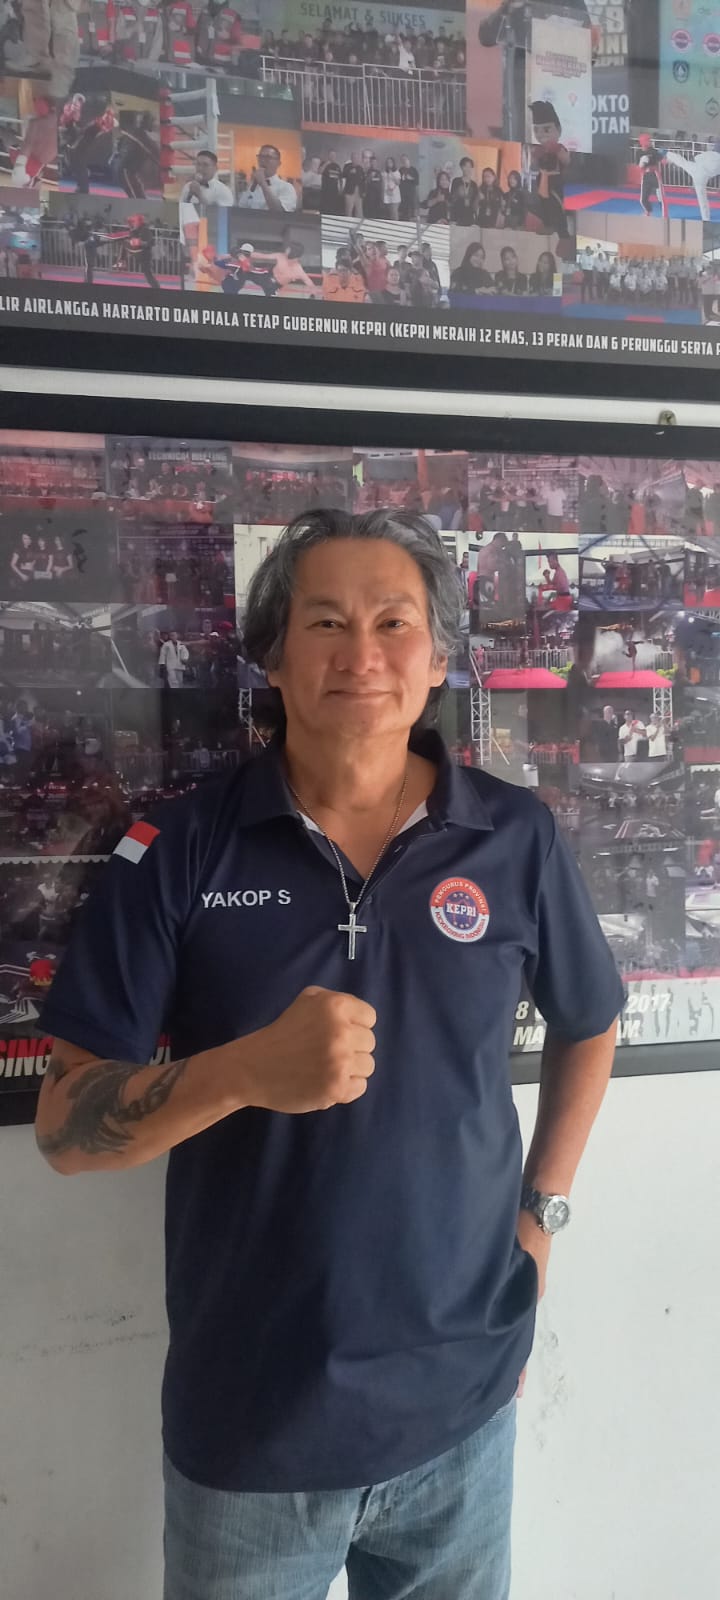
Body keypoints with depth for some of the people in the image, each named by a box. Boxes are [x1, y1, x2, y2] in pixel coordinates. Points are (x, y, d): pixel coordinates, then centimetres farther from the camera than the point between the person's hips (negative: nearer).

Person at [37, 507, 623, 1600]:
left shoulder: (517, 839, -6)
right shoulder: (180, 850, -10)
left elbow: (586, 1028, 12)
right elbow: (65, 1128, -10)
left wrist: (541, 1214, 5)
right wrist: (247, 1071, -26)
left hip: (460, 1402, 2)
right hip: (244, 1422, -1)